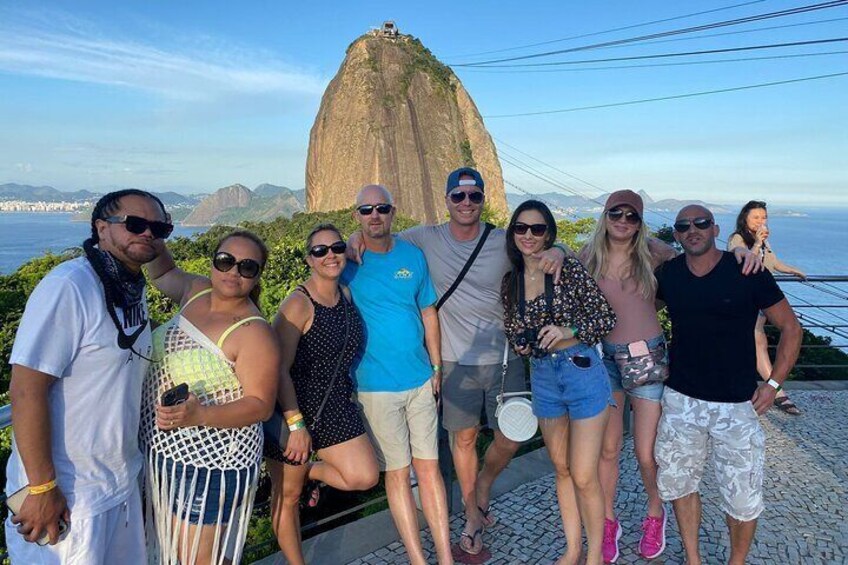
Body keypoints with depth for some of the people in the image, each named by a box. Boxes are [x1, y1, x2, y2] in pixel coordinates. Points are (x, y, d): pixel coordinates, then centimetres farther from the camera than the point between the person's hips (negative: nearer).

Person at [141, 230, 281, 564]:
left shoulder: (254, 333, -21)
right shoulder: (197, 292, 0)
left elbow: (261, 405, -21)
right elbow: (163, 273, 19)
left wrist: (198, 415, -34)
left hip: (209, 465, -8)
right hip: (162, 452, 8)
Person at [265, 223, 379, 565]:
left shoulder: (347, 294, 0)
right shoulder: (298, 304, -19)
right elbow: (279, 369, -21)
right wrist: (296, 425, -22)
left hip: (336, 406, 6)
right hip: (294, 408, -6)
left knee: (365, 477, -2)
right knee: (288, 495, 11)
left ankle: (309, 472, 24)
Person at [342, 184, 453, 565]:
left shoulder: (413, 256, 3)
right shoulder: (348, 261, -6)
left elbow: (428, 312, 9)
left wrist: (436, 366, 7)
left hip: (421, 380, 3)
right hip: (377, 386, -2)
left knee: (428, 466, 10)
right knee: (397, 472, 8)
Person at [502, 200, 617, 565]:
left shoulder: (569, 269, -10)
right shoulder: (511, 281, 3)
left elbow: (606, 317, -9)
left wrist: (568, 330, -23)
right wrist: (521, 343, -7)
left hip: (582, 372, -5)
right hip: (543, 377, 5)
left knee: (583, 476, 0)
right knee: (561, 469, 18)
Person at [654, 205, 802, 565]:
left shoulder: (747, 272, -8)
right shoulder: (667, 274, 0)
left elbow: (790, 327, -1)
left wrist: (773, 384, -7)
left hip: (736, 406, -2)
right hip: (681, 400, 3)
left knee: (743, 499, 5)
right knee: (679, 482, 14)